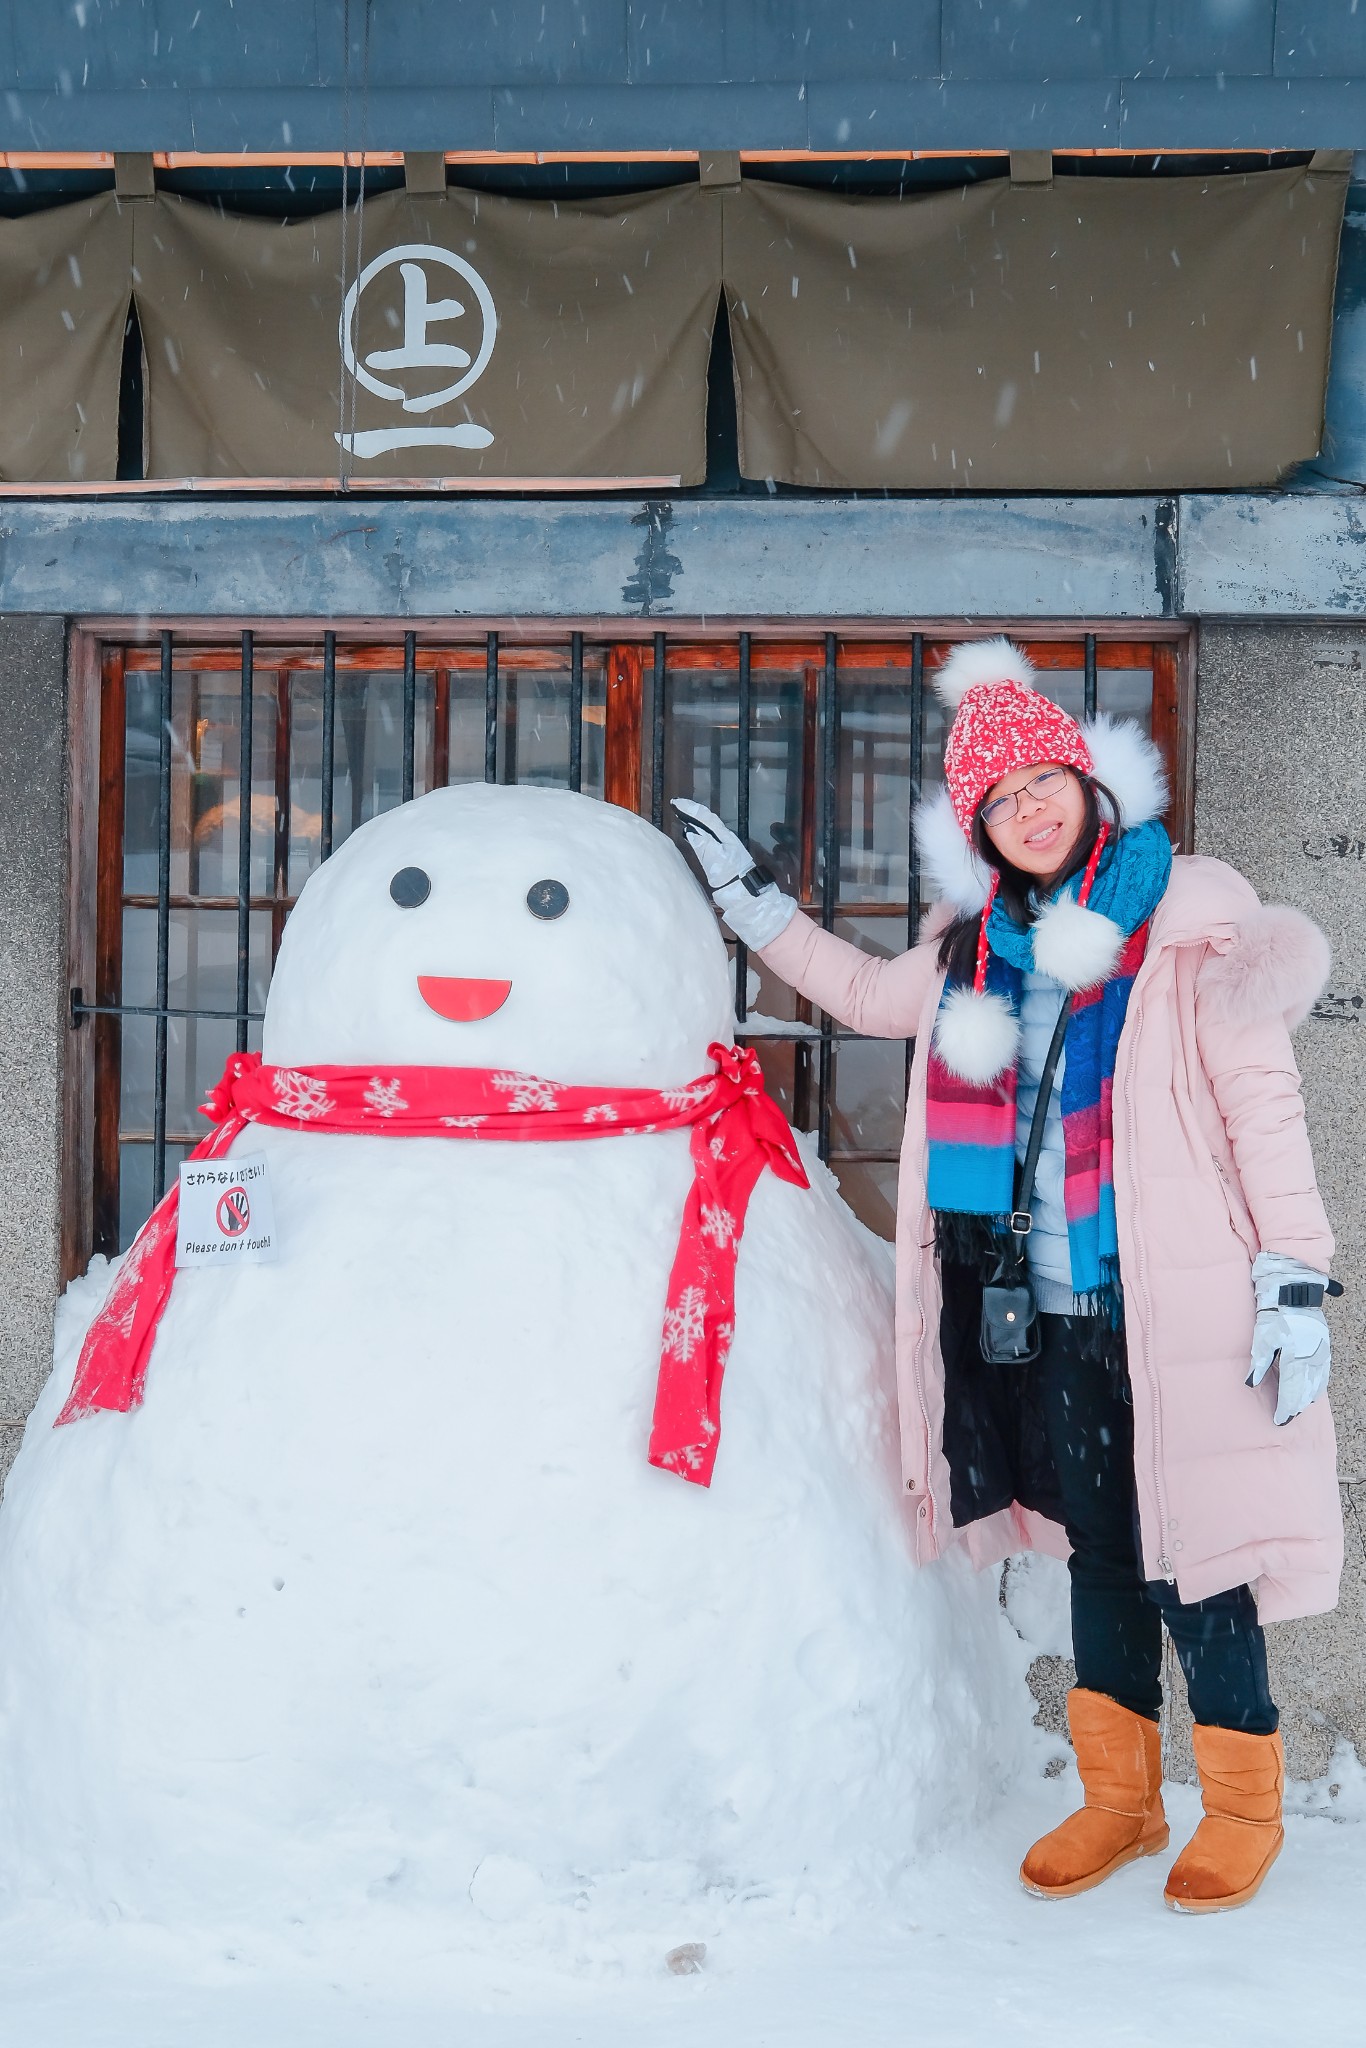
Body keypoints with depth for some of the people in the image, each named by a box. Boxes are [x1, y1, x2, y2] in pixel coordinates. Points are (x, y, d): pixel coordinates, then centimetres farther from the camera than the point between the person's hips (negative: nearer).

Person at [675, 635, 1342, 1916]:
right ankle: (1119, 1798, 28)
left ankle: (1244, 1805, 20)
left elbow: (1262, 1101, -8)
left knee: (1186, 1552, 0)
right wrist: (749, 902, 26)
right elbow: (867, 994, 28)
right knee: (1097, 1545, 14)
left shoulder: (1189, 913, -6)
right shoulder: (976, 947, 10)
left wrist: (1295, 1274, -12)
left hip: (1175, 1306, -5)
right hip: (1053, 1307, 5)